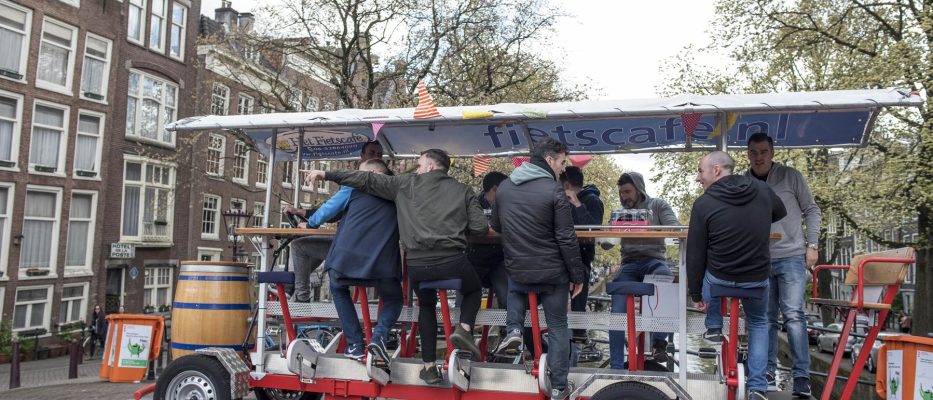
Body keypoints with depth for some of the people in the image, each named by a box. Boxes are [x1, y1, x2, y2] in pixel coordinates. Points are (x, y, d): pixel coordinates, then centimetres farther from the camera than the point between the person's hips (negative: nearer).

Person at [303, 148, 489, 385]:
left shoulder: (406, 183, 13)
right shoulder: (463, 191, 12)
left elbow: (368, 180, 14)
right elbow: (480, 228, 5)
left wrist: (326, 174, 21)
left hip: (416, 263, 1)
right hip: (452, 260, -1)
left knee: (426, 306, 29)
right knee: (474, 289, 30)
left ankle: (430, 366, 23)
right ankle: (464, 328, 2)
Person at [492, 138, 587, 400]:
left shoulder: (504, 187, 3)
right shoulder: (554, 191, -14)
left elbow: (496, 226, 16)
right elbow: (567, 239, -14)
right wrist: (578, 276, -5)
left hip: (516, 270, 4)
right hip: (552, 272, -4)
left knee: (516, 283, 38)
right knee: (557, 327, 12)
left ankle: (514, 328, 17)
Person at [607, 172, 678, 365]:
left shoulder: (658, 206, 11)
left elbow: (675, 227, -5)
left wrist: (650, 229, -23)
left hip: (654, 260, -2)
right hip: (629, 264, 3)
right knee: (617, 313, -18)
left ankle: (659, 341, -28)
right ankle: (616, 367, -12)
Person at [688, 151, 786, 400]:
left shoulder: (703, 204, -15)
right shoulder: (762, 190, -4)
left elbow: (695, 254, -12)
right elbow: (781, 212, 19)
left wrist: (695, 294, -3)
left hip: (718, 278, -2)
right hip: (757, 279, 3)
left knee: (713, 321, 24)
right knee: (758, 324, 26)